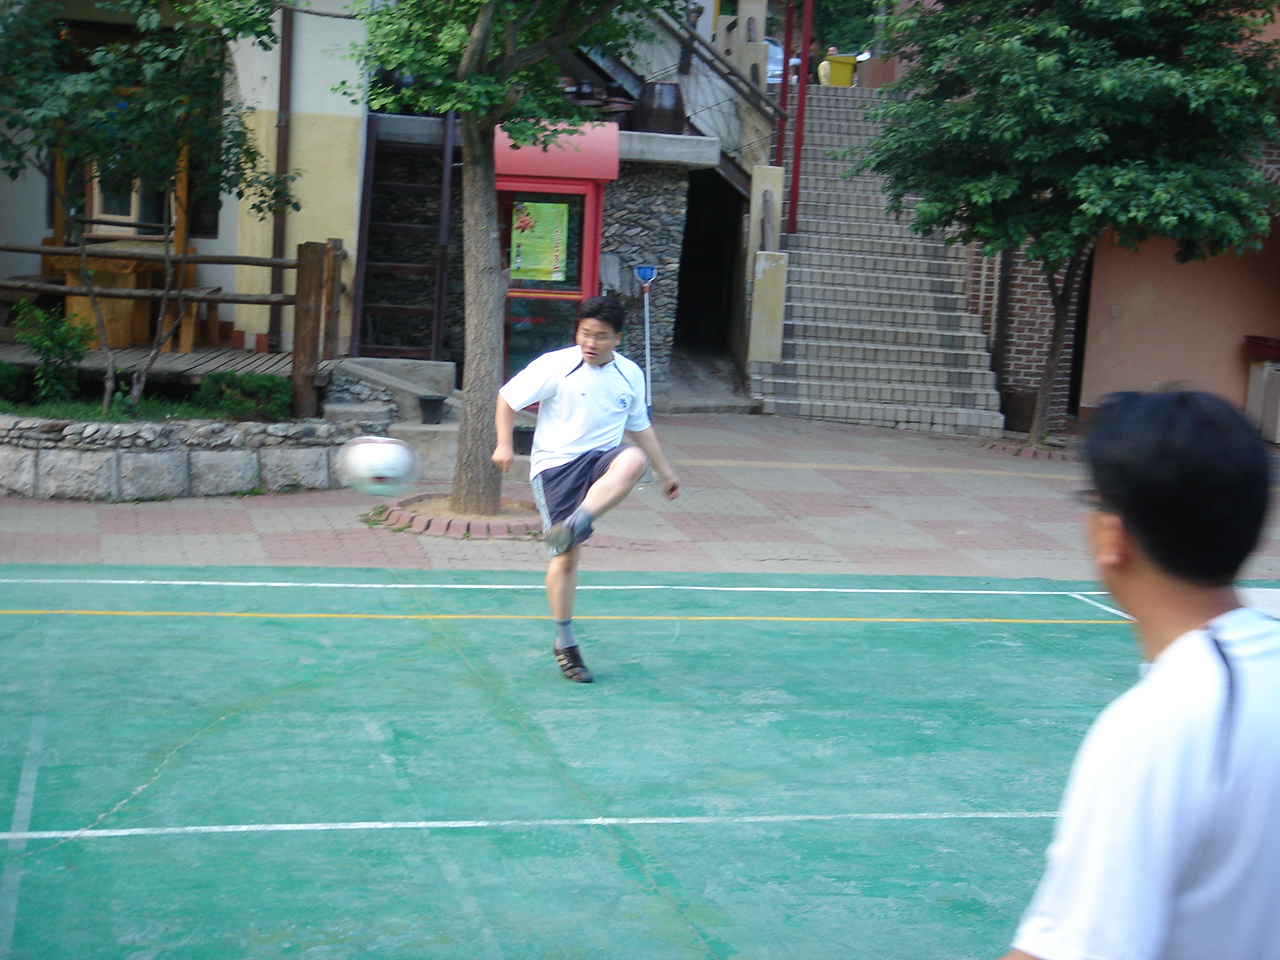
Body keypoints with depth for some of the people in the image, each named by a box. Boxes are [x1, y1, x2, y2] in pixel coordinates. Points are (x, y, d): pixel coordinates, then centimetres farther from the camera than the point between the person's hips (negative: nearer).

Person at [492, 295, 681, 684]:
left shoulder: (630, 375, 6)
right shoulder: (555, 366, -6)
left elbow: (640, 427, 21)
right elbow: (507, 397, 2)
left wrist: (666, 472, 22)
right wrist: (504, 444, -10)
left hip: (600, 460, 3)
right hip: (555, 464, -3)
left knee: (633, 460, -33)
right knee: (567, 555, -7)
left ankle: (571, 526, -40)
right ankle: (564, 643, 10)